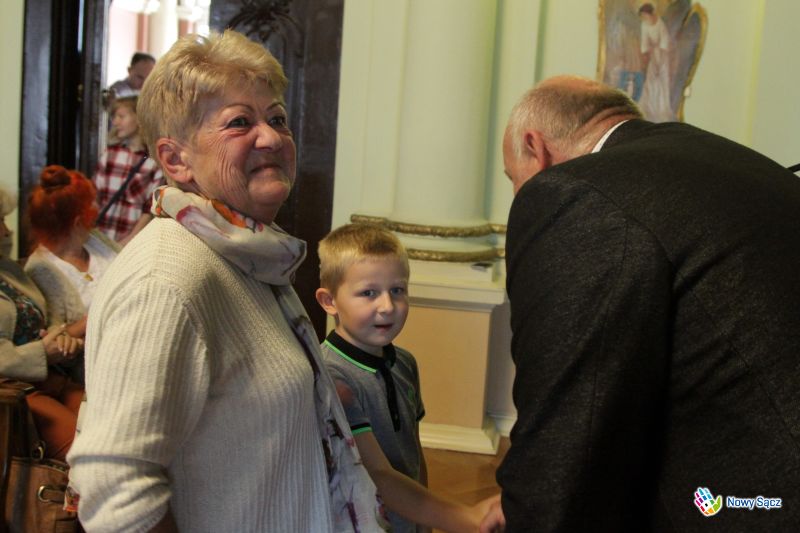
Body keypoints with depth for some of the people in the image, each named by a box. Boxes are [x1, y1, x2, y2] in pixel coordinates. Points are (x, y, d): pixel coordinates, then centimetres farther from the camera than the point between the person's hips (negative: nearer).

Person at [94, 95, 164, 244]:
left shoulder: (156, 161, -7)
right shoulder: (110, 152, 7)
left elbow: (151, 209, -7)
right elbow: (95, 194, 10)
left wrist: (128, 241, -12)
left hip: (134, 242, -4)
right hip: (101, 238, 4)